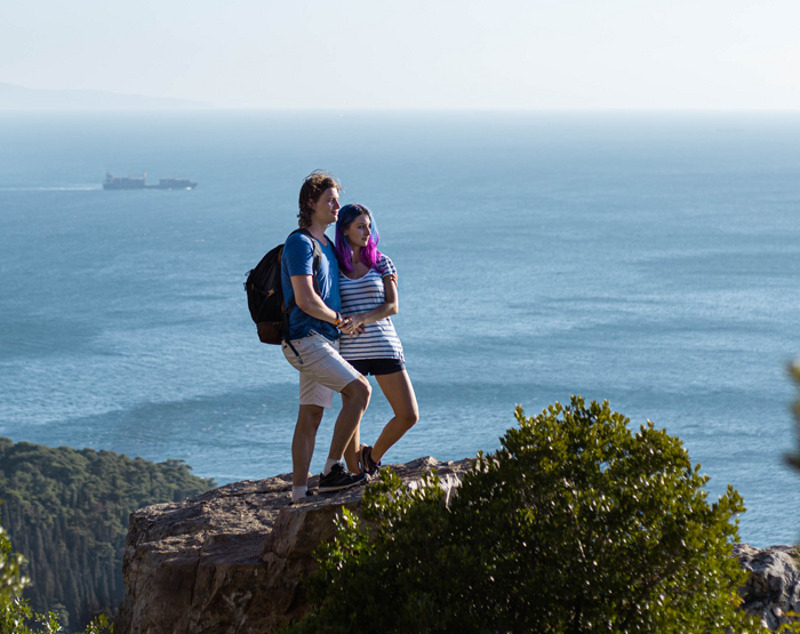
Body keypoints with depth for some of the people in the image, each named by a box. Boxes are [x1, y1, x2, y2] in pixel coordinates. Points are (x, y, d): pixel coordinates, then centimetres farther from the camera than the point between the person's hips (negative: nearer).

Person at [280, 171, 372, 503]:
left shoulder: (326, 244, 18)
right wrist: (339, 321, -7)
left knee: (310, 416, 7)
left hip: (324, 340, 9)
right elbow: (306, 299, -20)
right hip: (306, 339, -9)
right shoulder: (300, 243, -12)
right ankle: (332, 470, -14)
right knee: (360, 390, -17)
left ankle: (299, 492, 8)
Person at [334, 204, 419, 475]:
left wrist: (361, 318, -18)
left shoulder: (381, 263, 6)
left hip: (384, 347, 2)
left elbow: (392, 306, -2)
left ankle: (373, 456, 20)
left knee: (409, 415, -3)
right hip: (349, 349, -2)